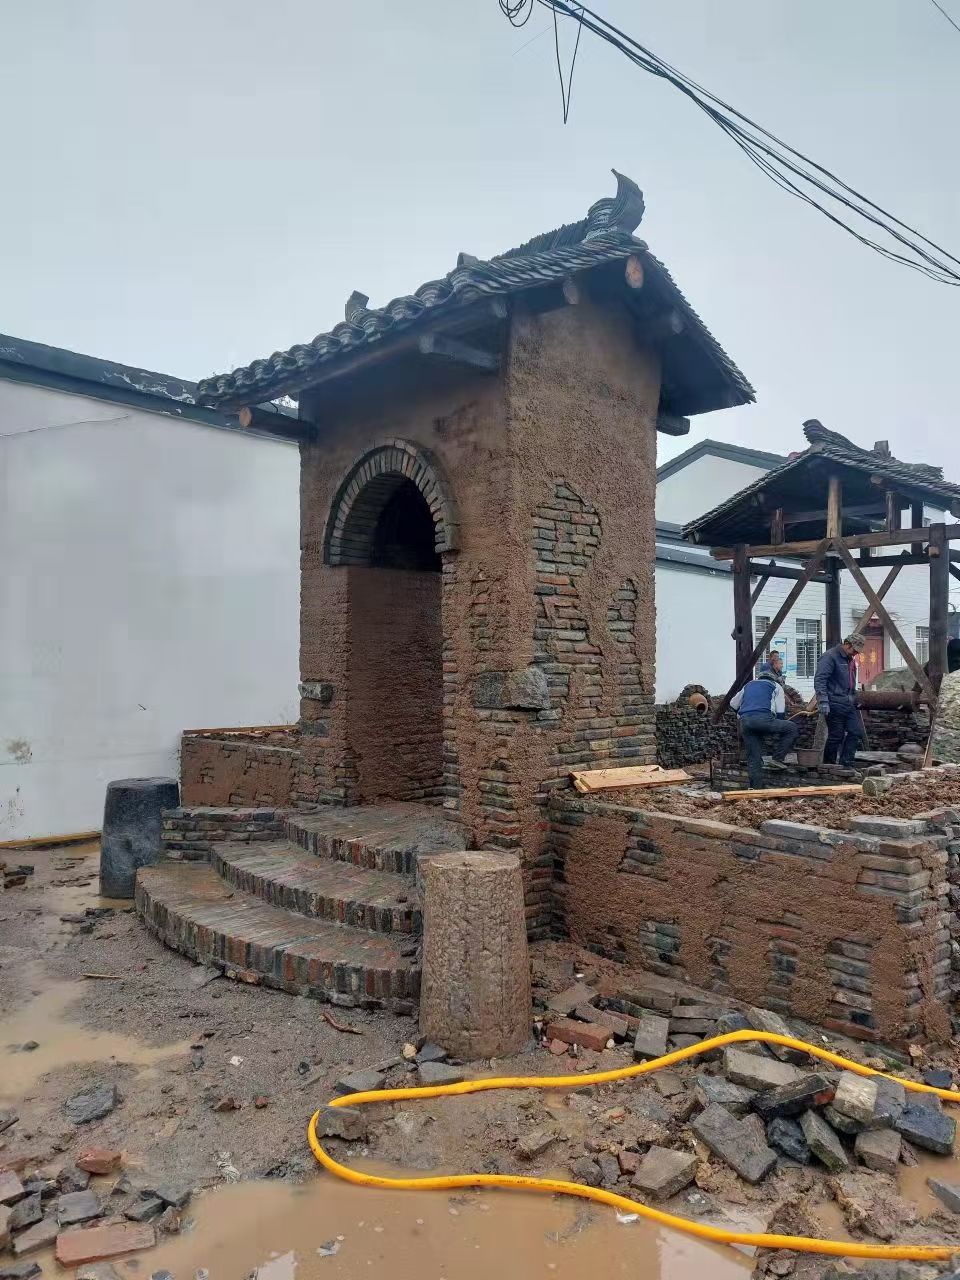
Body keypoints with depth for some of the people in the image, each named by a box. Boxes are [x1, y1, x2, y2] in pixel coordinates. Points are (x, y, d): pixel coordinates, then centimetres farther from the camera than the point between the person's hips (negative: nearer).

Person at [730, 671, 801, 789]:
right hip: (763, 718, -5)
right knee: (793, 729, 13)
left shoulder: (748, 685, 34)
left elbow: (733, 704, 36)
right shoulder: (775, 686, 23)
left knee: (753, 757, 10)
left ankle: (756, 787, 8)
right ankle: (777, 758, 5)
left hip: (744, 721, 5)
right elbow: (780, 712, 15)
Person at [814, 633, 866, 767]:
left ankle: (846, 764, 13)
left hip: (850, 703, 9)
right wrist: (823, 701, -26)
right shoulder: (830, 656, -12)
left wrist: (855, 698, 24)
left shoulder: (851, 659, 18)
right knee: (836, 736, -3)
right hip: (835, 704, -9)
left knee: (857, 732, 4)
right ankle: (828, 766, 11)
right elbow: (819, 680, -20)